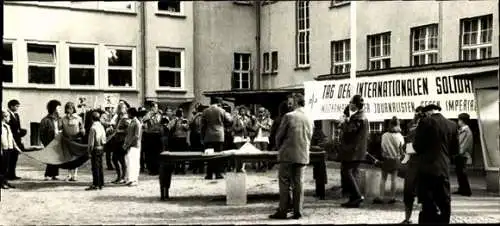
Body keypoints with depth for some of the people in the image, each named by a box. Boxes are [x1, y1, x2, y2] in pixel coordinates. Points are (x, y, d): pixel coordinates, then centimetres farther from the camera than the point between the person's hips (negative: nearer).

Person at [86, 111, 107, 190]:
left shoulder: (93, 128, -16)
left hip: (95, 149, -7)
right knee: (100, 167, 12)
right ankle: (101, 184, 18)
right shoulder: (102, 127, 6)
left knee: (95, 167, -3)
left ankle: (95, 185, 0)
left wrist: (89, 151, -8)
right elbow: (104, 140, 11)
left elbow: (91, 141, -14)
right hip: (101, 148, 7)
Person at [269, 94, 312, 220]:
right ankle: (297, 212, 10)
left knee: (284, 183, 2)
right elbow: (309, 138, 12)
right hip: (303, 156, 4)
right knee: (298, 183, 8)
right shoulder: (310, 120, 5)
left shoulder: (289, 116, -9)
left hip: (288, 154, -4)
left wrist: (279, 148, 12)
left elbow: (279, 135, -5)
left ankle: (283, 211, 4)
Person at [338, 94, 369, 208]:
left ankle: (357, 196, -11)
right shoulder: (362, 117, 18)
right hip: (357, 151, 10)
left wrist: (346, 121, -7)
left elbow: (348, 130, -23)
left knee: (346, 171, -8)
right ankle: (354, 199, 14)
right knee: (351, 173, 12)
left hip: (352, 150, -10)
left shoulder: (357, 118, -15)